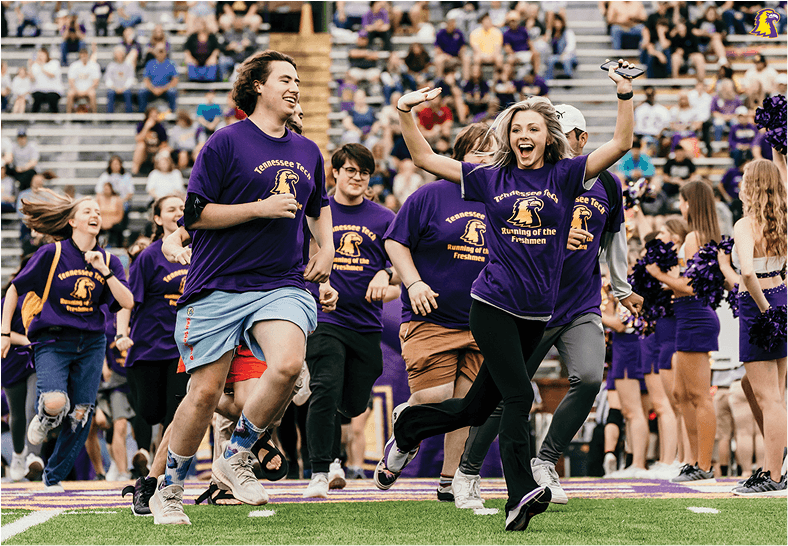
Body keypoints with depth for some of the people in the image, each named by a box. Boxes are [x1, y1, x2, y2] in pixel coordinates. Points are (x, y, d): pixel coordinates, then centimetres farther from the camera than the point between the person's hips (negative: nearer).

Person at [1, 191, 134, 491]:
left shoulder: (109, 261, 7)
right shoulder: (52, 253, -4)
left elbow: (127, 303, -4)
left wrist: (104, 272, -14)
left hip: (91, 344, 4)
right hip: (52, 342, -4)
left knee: (80, 415, 0)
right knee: (55, 403, -26)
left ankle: (54, 477, 18)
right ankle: (42, 421, 13)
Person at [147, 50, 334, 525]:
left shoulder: (308, 152, 15)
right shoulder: (227, 142, -3)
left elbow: (319, 205, 35)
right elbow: (194, 215, -7)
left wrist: (326, 250, 20)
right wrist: (260, 208, -13)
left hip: (282, 285, 4)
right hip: (218, 287, -4)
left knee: (287, 365, -24)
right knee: (206, 392, -3)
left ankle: (236, 458, -1)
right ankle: (170, 489, 19)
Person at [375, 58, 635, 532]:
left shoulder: (565, 176, 3)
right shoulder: (491, 179, 5)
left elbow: (621, 144, -7)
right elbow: (426, 158, 10)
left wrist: (626, 95, -19)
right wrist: (405, 114, -1)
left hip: (537, 313, 2)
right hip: (493, 305, -2)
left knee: (477, 408, 11)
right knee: (518, 396, -17)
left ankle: (409, 426, 35)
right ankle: (521, 494, -20)